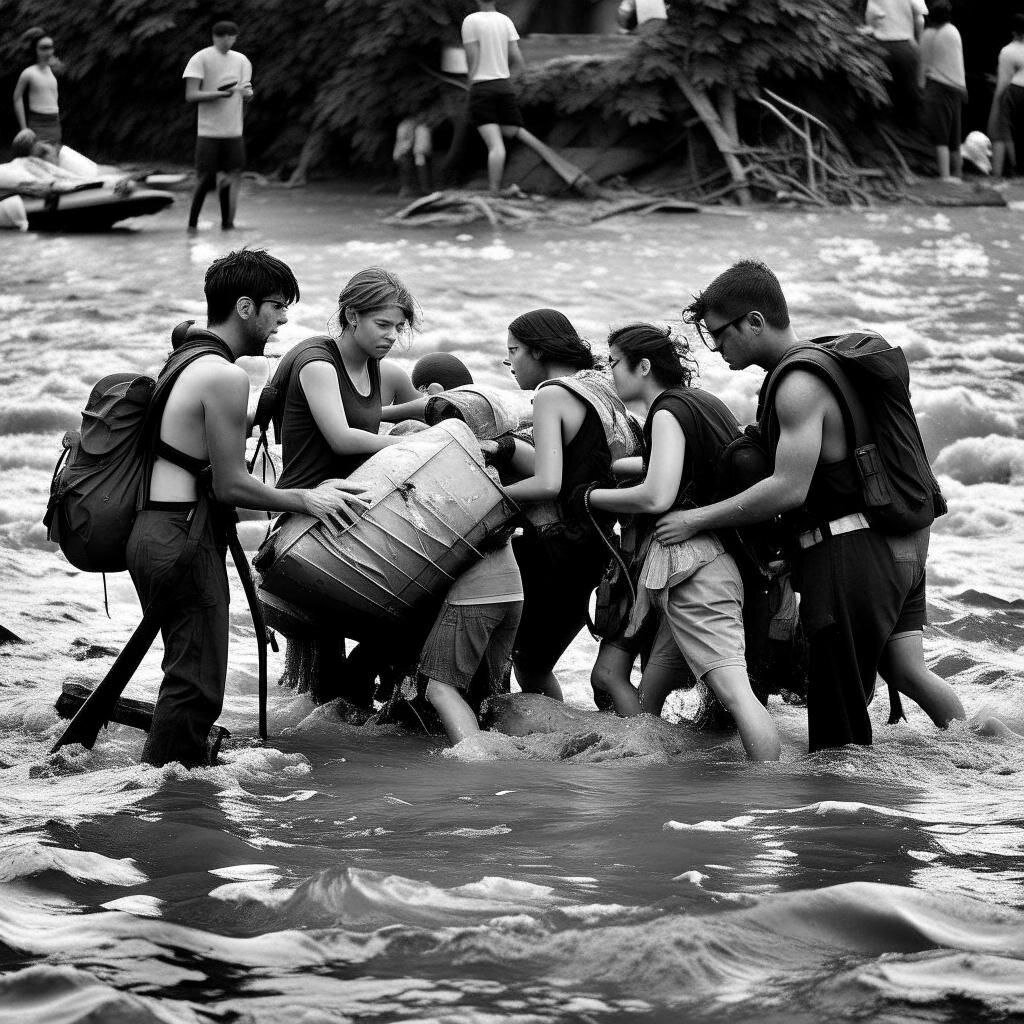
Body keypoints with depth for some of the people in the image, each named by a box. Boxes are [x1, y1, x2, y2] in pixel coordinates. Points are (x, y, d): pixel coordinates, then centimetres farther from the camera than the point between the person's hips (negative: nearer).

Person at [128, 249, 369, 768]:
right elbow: (230, 486, -14)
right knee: (196, 684, -6)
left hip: (155, 528, 10)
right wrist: (305, 500, -3)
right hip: (180, 539, -10)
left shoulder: (188, 362, 17)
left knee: (191, 676, 17)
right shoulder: (226, 377, -15)